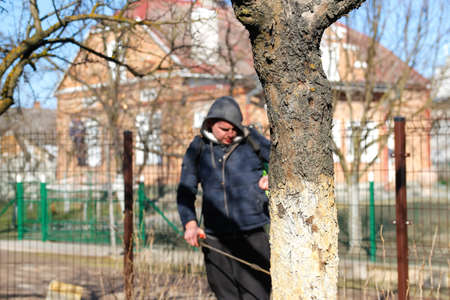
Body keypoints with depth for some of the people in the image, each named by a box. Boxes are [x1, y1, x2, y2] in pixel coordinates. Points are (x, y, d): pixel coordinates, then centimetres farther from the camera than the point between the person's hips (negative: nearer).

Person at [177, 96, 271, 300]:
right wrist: (190, 223, -5)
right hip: (215, 240, 2)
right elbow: (186, 190, 10)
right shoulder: (198, 148, 9)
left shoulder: (251, 140, 5)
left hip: (253, 236, -2)